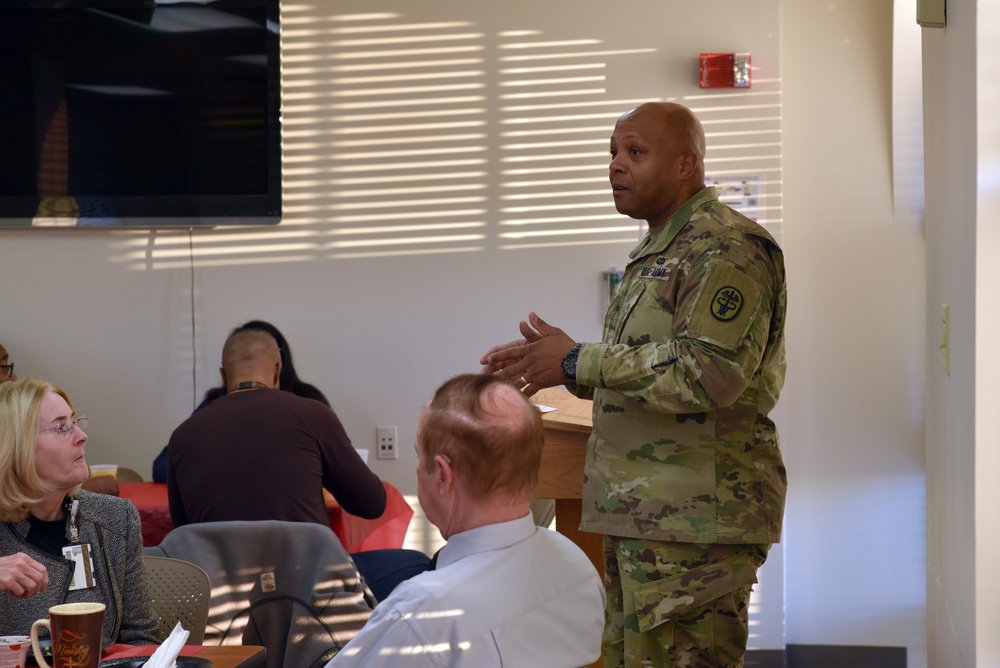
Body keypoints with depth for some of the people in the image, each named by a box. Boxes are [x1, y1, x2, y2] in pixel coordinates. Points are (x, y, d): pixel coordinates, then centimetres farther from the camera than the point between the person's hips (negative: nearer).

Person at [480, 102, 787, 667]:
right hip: (641, 513, 10)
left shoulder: (727, 248, -12)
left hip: (694, 515, -10)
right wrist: (550, 364, 12)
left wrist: (578, 363, -19)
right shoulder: (657, 251, 21)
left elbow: (707, 373, -24)